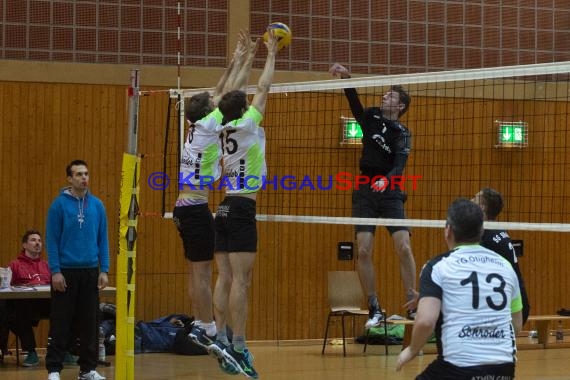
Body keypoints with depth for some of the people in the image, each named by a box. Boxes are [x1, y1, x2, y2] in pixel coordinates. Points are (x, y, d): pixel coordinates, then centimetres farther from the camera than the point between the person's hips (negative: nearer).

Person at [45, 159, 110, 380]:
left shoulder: (97, 205, 6)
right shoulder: (59, 204, -5)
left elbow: (103, 240, 9)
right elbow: (52, 240, -6)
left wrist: (104, 270, 2)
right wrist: (55, 271, -11)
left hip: (90, 271, 4)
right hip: (65, 271, -4)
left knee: (90, 322, 6)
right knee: (60, 323, -2)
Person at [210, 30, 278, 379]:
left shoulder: (224, 128, 9)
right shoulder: (246, 125, -7)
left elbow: (232, 96, 25)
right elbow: (264, 88, 0)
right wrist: (271, 55, 11)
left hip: (224, 208, 8)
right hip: (242, 208, -8)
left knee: (225, 278, 6)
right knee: (241, 280, -10)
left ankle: (220, 339, 4)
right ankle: (239, 347, -13)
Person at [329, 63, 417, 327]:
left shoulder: (402, 133, -2)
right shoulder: (371, 117, 10)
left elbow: (400, 162, -18)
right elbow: (353, 99, 1)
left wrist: (387, 180, -38)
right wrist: (345, 77, -18)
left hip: (390, 193, -3)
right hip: (365, 192, 3)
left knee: (404, 248, -14)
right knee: (363, 251, -8)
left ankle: (412, 306, -6)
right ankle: (374, 310, -2)